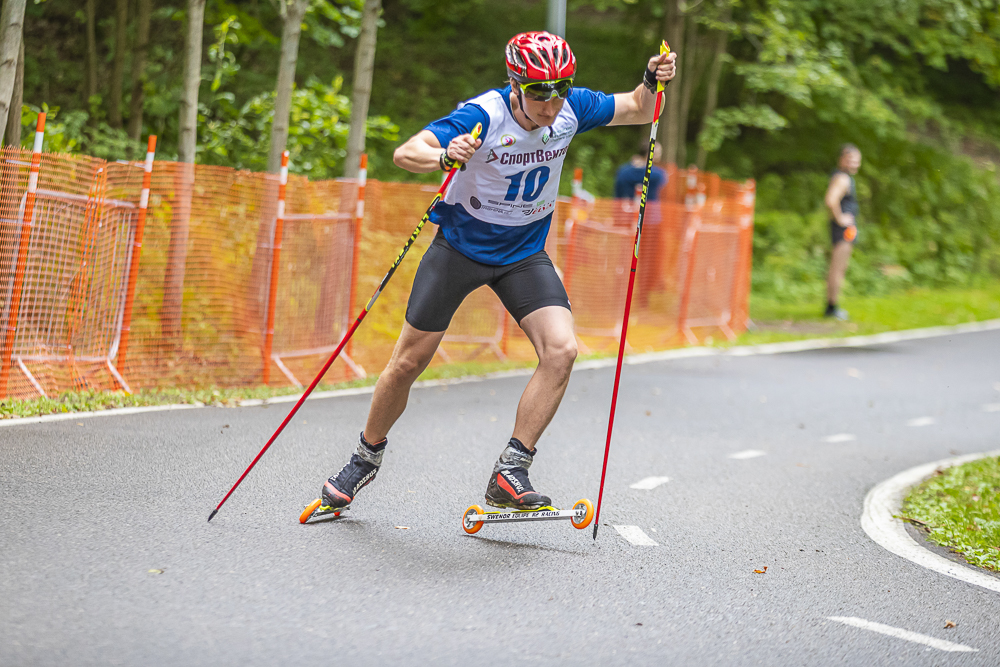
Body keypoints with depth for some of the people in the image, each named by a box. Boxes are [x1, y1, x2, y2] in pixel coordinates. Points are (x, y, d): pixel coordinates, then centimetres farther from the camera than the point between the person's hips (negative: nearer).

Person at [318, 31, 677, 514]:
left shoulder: (572, 108, -13)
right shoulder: (483, 115, -26)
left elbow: (639, 112, 4)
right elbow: (404, 154, -35)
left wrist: (653, 82, -18)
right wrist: (445, 156, -56)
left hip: (524, 254, 3)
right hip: (460, 244, -3)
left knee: (561, 350, -20)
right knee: (409, 362, 3)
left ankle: (509, 474, -14)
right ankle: (367, 456, 29)